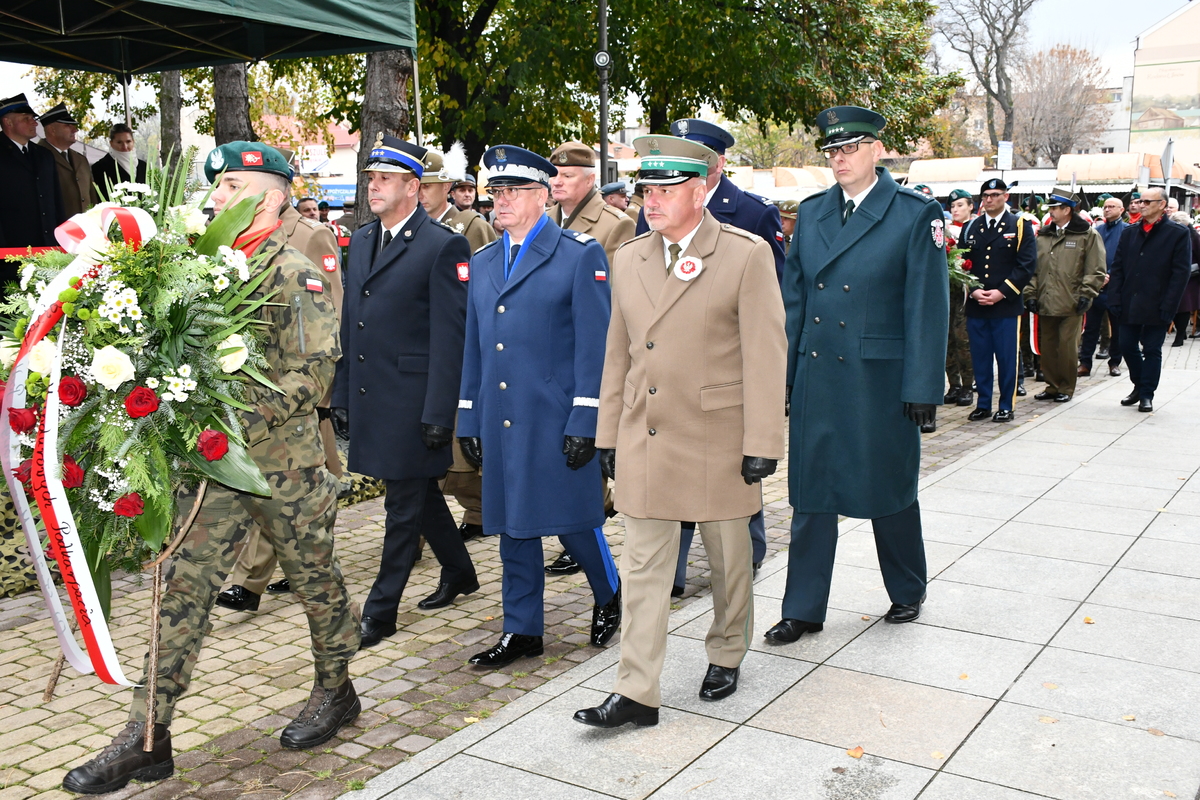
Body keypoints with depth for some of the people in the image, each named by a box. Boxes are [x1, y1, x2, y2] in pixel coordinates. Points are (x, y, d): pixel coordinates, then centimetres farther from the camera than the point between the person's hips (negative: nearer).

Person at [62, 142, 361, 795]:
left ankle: (337, 690, 34)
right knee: (183, 585, 3)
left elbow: (314, 369, -16)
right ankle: (146, 739, 9)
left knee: (314, 573, 12)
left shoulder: (296, 273, -9)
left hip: (284, 458, -5)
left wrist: (247, 421, -24)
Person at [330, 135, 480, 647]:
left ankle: (380, 611, 12)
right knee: (420, 492, 20)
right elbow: (350, 323, 15)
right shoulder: (361, 241, 12)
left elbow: (449, 336, -15)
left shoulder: (443, 246, -11)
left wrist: (438, 413, -18)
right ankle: (459, 574, 38)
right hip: (369, 397, 8)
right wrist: (342, 393, 11)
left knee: (404, 504, 2)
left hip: (412, 400, -8)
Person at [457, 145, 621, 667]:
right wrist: (468, 420, 12)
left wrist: (584, 422, -15)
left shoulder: (581, 255, -5)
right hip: (501, 422, 6)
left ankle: (609, 596, 30)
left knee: (571, 519, 2)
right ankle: (522, 631, 22)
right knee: (512, 525, 10)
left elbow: (594, 345, -9)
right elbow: (473, 346, 16)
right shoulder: (483, 262, 14)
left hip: (556, 421, -5)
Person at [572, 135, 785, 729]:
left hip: (717, 440, -3)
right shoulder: (628, 260, 8)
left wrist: (761, 444, -13)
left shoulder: (748, 255, -8)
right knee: (643, 567, 3)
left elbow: (766, 356, -10)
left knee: (729, 557, 14)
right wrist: (608, 434, 11)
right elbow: (618, 354, 12)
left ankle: (726, 655, 37)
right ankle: (637, 693, 9)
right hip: (644, 441, 4)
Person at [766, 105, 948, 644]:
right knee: (810, 494, 7)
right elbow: (793, 297, 11)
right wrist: (782, 372, 7)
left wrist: (922, 387, -12)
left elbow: (927, 308, -8)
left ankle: (908, 592, 33)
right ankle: (803, 610, 18)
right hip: (816, 377, 4)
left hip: (881, 379, -4)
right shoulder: (811, 212, 9)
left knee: (889, 489, 11)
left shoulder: (917, 215, -5)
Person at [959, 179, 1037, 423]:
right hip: (975, 306, 3)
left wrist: (1001, 292, -12)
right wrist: (973, 291, -7)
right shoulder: (970, 228, 13)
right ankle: (983, 404, 15)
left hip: (1007, 305, -3)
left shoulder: (1021, 226, 3)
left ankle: (1006, 406, 9)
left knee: (1007, 357, 0)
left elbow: (1027, 265, -4)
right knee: (980, 357, 6)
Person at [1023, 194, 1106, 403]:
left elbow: (1096, 271, -4)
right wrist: (1031, 294, 4)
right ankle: (1052, 385, 20)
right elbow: (1034, 268, 13)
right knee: (1047, 347, 9)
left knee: (1067, 347, -1)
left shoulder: (1088, 235, 0)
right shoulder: (1043, 235, 14)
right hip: (1045, 303, 5)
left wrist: (1085, 295, -11)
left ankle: (1066, 388, 11)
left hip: (1071, 305, -5)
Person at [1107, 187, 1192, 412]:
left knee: (1152, 350, 2)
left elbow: (1181, 273, -7)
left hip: (1156, 307, -4)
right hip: (1129, 306, 5)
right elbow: (1117, 269, 8)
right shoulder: (1129, 233, 11)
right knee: (1128, 347, 8)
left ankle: (1147, 395, 11)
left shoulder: (1178, 234, -3)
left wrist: (1168, 306, -14)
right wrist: (1115, 300, -2)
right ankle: (1139, 386, 27)